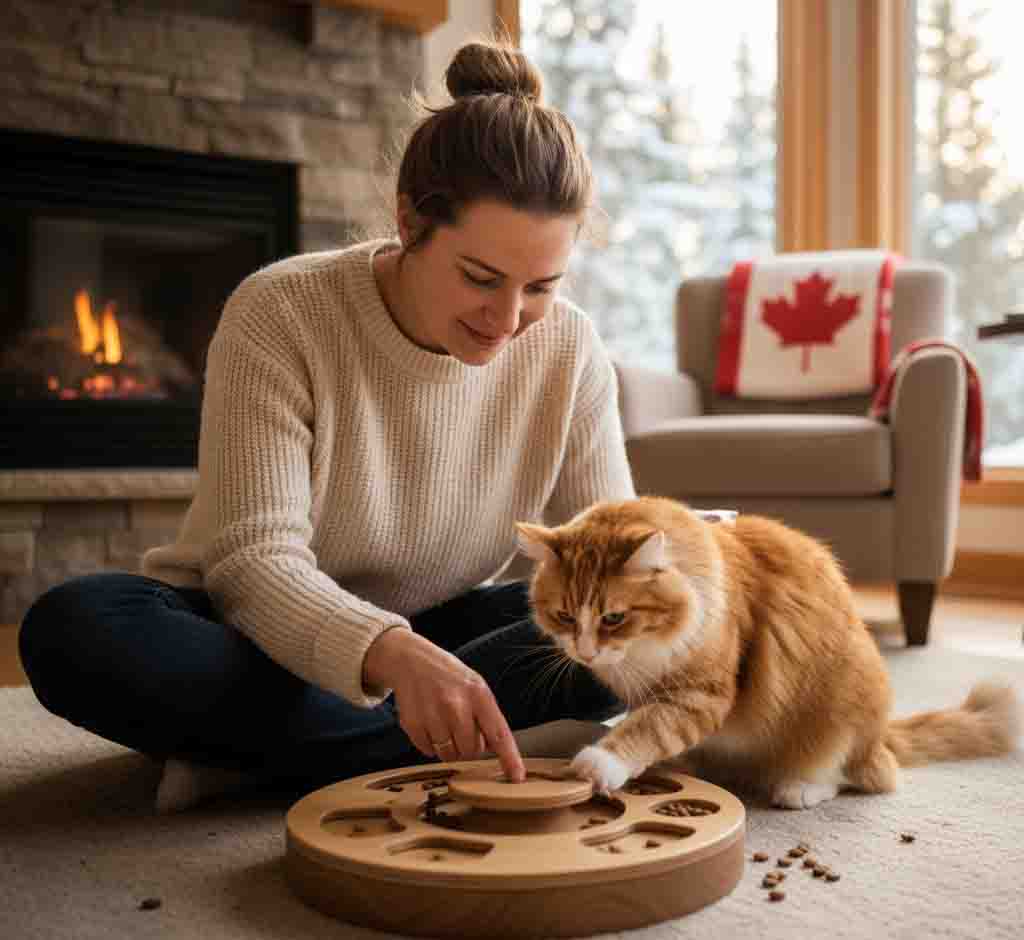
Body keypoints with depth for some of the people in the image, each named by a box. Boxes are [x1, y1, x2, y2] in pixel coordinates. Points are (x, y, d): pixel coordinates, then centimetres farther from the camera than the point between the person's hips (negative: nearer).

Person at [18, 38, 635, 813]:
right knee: (74, 628, -31)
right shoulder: (279, 315, -20)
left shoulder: (569, 350, -10)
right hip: (260, 632, -2)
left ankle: (248, 743, -24)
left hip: (427, 642, 3)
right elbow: (255, 559, -27)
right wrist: (391, 655, -46)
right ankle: (426, 748, -26)